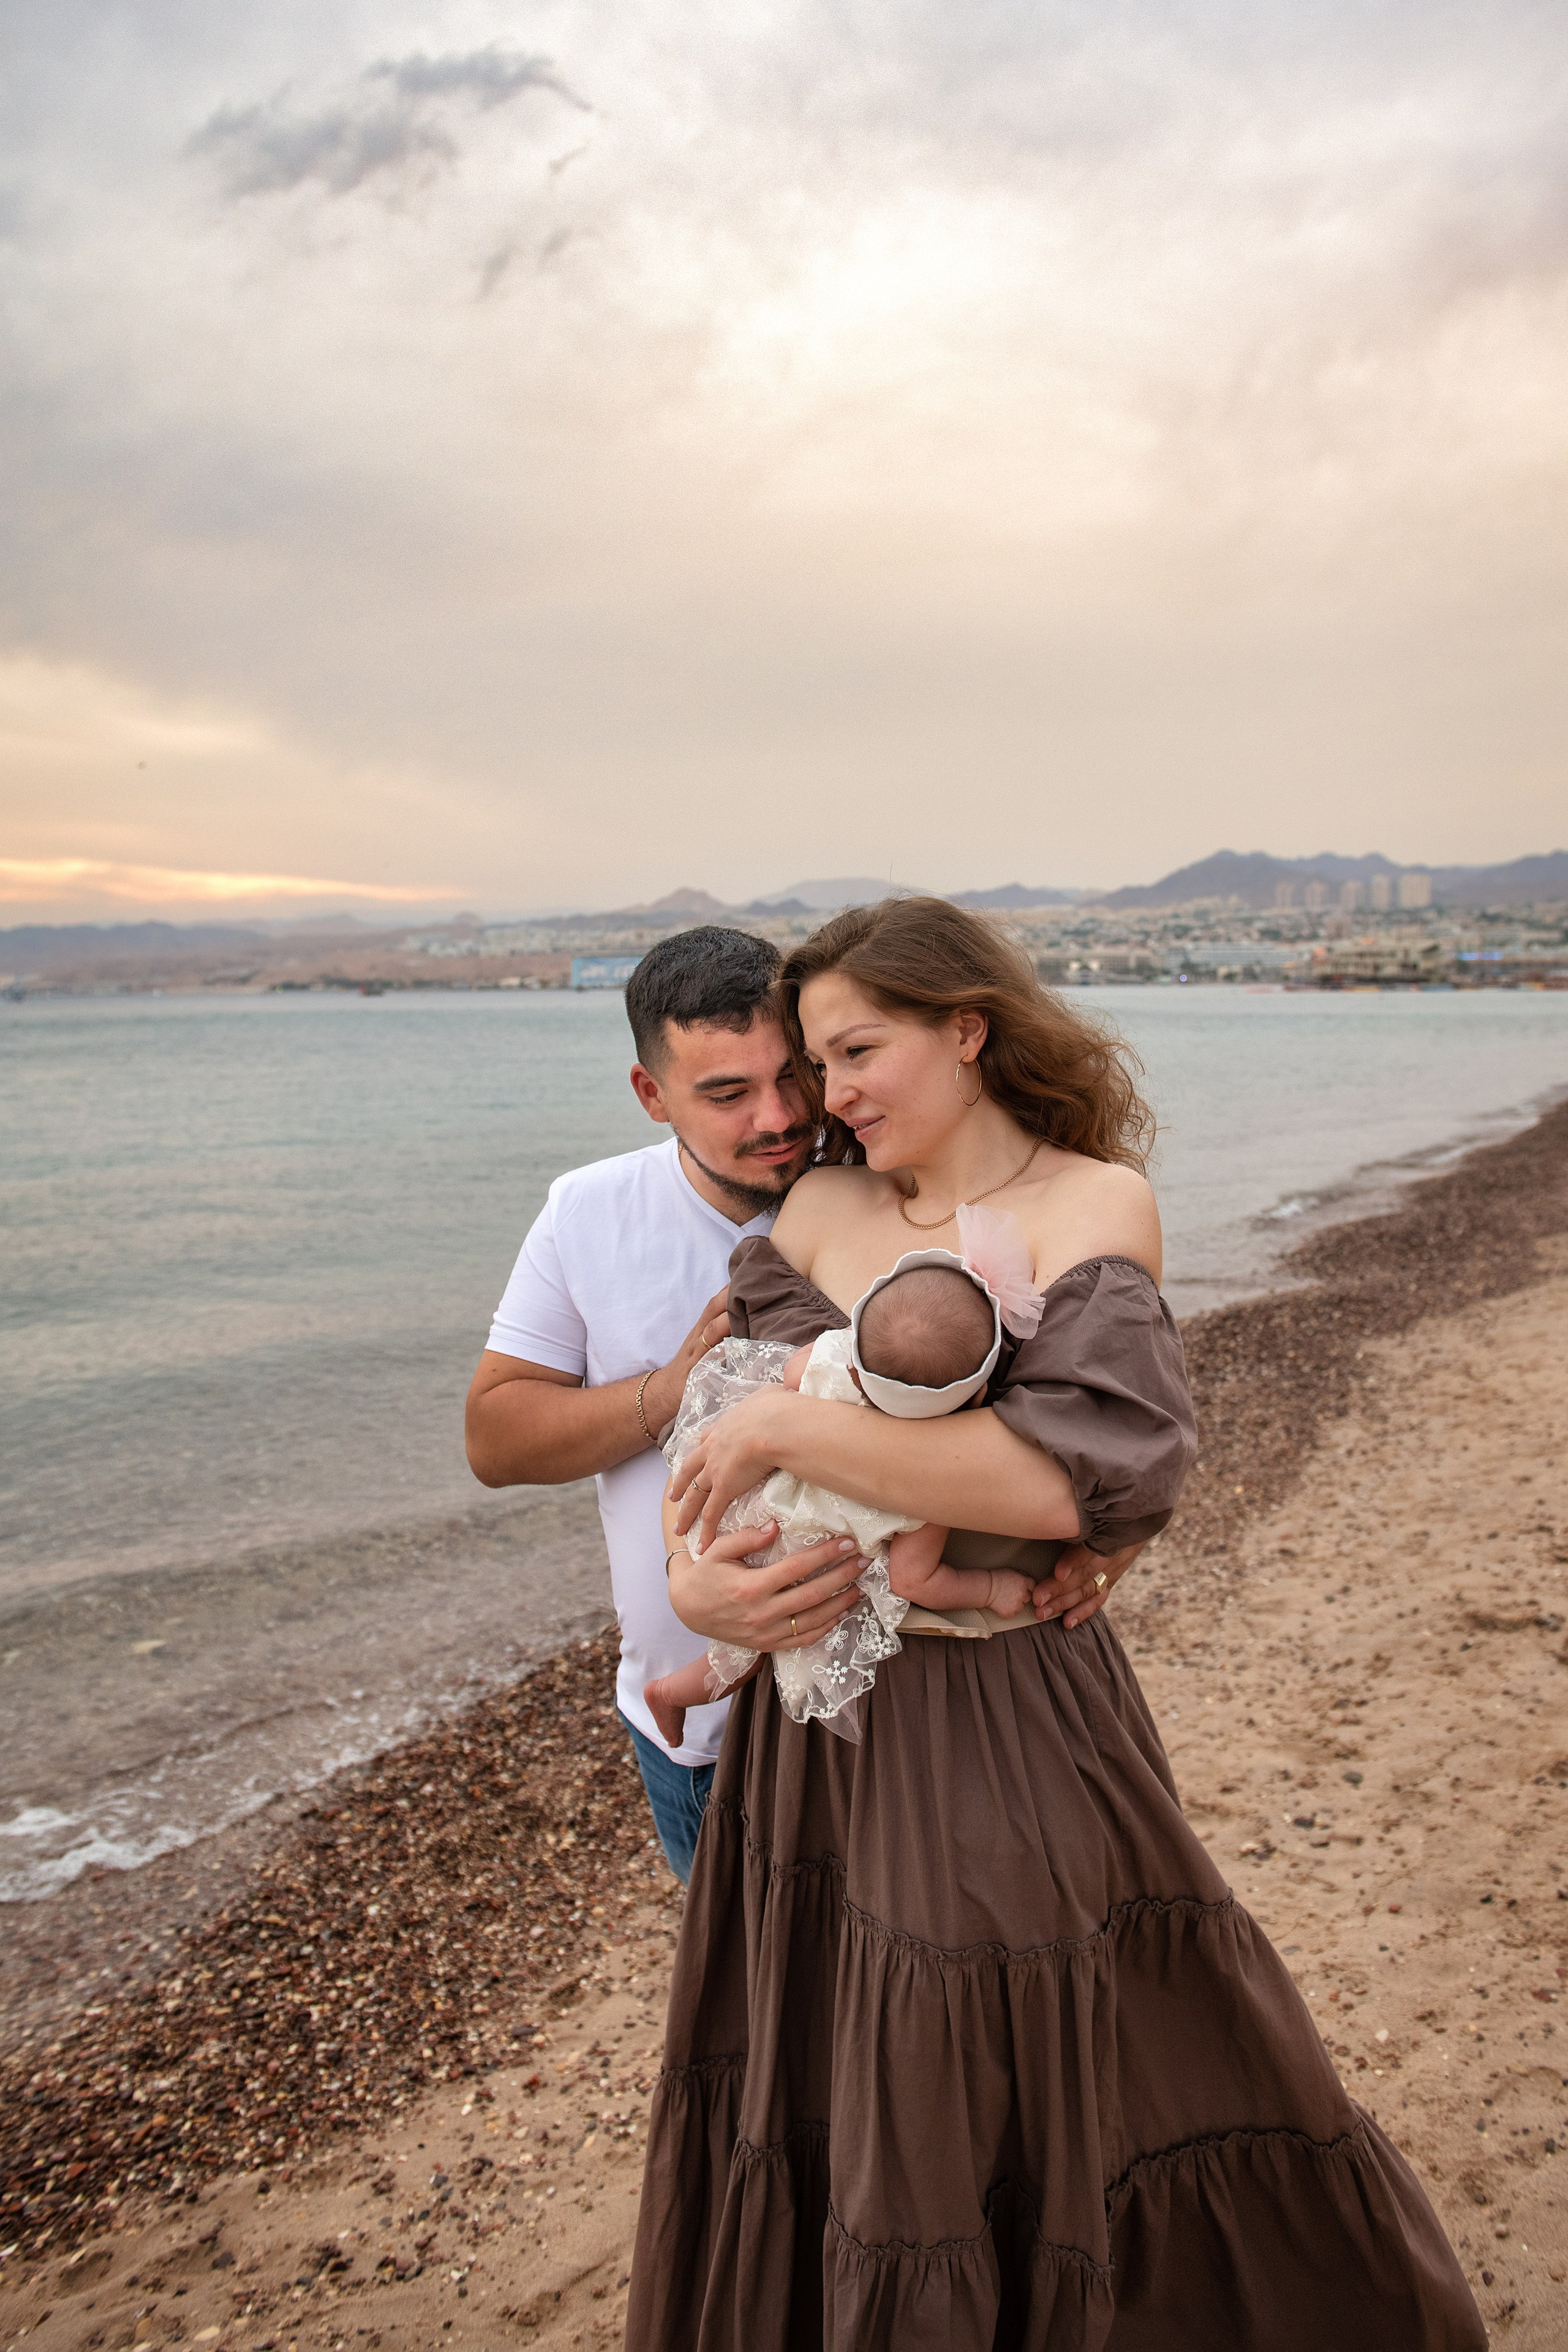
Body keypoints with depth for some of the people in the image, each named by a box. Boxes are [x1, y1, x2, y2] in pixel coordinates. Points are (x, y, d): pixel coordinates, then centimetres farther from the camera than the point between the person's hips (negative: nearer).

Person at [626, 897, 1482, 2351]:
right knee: (818, 2118, 21)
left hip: (1007, 1732, -5)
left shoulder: (1092, 1204, -12)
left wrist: (787, 1428, -23)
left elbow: (1079, 1474, -27)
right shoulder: (818, 1211, 3)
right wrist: (692, 1568, -19)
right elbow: (720, 1428, 2)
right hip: (816, 1717, 5)